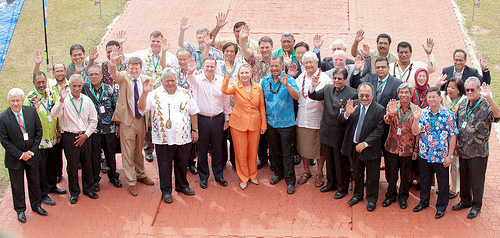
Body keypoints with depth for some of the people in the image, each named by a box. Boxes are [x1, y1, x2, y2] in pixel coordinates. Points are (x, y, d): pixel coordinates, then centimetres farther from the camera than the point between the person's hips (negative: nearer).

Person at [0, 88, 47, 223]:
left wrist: (32, 150, -8)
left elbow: (39, 131, 0)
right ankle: (20, 210, 28)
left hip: (32, 155, 3)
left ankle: (36, 205, 37)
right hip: (14, 158, -3)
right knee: (17, 185, 11)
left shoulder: (31, 111, -7)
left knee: (34, 182, 17)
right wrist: (20, 155, -15)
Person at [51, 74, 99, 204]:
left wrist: (86, 135, -2)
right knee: (72, 165, 5)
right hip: (70, 136, -3)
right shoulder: (64, 100, -5)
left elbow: (93, 120, 8)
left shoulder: (87, 100, 4)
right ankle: (74, 192, 19)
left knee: (87, 164, 10)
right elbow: (55, 114, -23)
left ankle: (88, 188, 28)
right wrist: (61, 100, -36)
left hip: (85, 136, 3)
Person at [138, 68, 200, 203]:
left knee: (182, 163, 16)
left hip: (184, 137, 2)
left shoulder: (185, 94, 7)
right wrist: (145, 93, -25)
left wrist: (195, 130, 7)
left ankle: (182, 185, 36)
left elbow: (193, 112, 11)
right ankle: (166, 191, 22)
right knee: (165, 166, 7)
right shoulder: (154, 95, -1)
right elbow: (141, 108, -12)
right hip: (164, 139, -2)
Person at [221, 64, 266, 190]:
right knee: (241, 153, 6)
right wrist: (228, 75, -38)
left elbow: (262, 107, 6)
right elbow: (224, 90, -27)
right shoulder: (235, 86, -5)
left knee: (253, 151, 13)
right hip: (238, 124, -2)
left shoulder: (258, 87, 2)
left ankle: (252, 175, 32)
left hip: (254, 124, 2)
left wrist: (263, 125, 4)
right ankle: (243, 178, 22)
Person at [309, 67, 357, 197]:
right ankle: (331, 183, 38)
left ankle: (342, 188, 24)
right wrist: (313, 86, -23)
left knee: (341, 162, 8)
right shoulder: (328, 88, 5)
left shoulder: (352, 94, -11)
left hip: (340, 134, -5)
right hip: (327, 132, 5)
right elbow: (314, 96, -3)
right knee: (329, 160, 20)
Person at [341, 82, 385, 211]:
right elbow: (340, 118, -8)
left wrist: (365, 143, -20)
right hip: (354, 147, 4)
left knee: (372, 176, 10)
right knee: (357, 173, 21)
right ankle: (357, 194, 39)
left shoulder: (379, 109, -13)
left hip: (370, 148, -4)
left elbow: (379, 130, -14)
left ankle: (371, 199, 27)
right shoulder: (353, 105, -2)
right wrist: (346, 113, -31)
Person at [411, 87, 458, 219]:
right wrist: (416, 119, -26)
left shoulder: (448, 115, -9)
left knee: (443, 182, 9)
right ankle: (424, 202, 37)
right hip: (424, 154, 3)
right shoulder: (422, 113, -2)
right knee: (424, 179, 18)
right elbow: (415, 132, -9)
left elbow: (453, 136, -6)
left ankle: (441, 206, 25)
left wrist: (450, 155, -8)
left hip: (441, 156, -3)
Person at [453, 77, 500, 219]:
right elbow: (456, 123, 18)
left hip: (478, 151, -6)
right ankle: (465, 200, 35)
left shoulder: (485, 105, -13)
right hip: (462, 150, 6)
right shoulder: (463, 105, 7)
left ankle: (476, 205, 21)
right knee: (464, 177, 18)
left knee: (477, 179, 6)